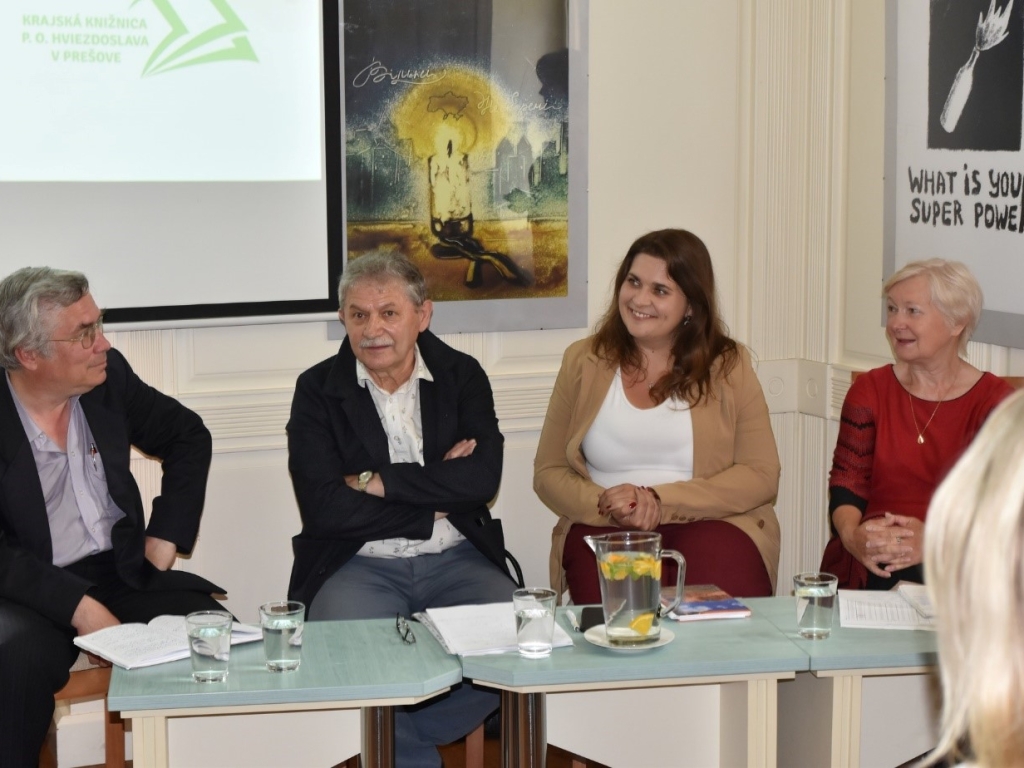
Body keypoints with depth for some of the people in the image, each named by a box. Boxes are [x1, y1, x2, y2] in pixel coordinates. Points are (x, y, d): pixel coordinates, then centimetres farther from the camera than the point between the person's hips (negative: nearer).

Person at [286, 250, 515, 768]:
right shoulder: (317, 390, 0)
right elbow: (324, 508, -12)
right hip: (358, 565, -2)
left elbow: (482, 480, -9)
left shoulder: (463, 376, 6)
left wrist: (377, 482, -12)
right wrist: (437, 497, -10)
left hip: (457, 561, 2)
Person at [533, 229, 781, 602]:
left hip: (709, 524, 0)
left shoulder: (727, 365, 7)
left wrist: (660, 501, -11)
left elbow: (761, 476, 1)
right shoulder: (583, 362, 12)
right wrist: (605, 505, -10)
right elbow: (548, 472, 12)